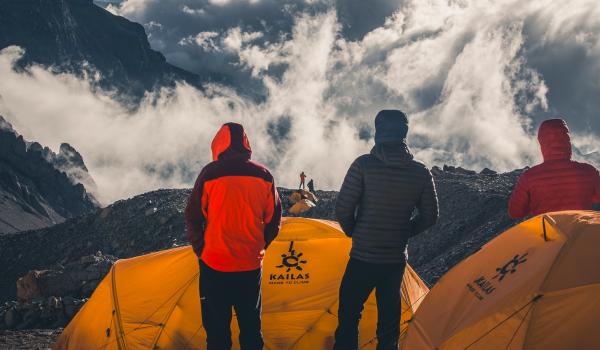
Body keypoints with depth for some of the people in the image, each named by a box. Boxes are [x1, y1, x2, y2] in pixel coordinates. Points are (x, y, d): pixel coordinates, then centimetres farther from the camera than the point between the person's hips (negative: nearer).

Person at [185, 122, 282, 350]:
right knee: (251, 324, 16)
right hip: (251, 265, 3)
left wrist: (200, 250, 9)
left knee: (217, 326, 6)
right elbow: (274, 221, 5)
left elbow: (193, 218, -5)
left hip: (215, 265, -3)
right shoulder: (264, 176, -1)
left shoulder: (209, 173, -11)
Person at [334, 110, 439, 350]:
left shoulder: (364, 165, -13)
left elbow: (343, 209, -11)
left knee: (348, 316, 8)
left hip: (363, 258, -4)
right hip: (397, 260, 4)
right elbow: (429, 217, 5)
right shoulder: (421, 172, -2)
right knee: (389, 319, 16)